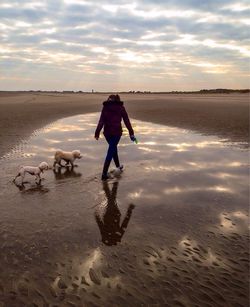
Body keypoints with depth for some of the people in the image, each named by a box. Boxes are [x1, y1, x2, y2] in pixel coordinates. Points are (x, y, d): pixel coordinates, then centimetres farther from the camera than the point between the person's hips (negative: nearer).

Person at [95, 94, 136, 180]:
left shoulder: (105, 107, 5)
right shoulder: (121, 107, 3)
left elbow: (101, 121, -3)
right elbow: (127, 121, 1)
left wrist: (97, 133, -5)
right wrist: (131, 133, 3)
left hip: (107, 132, 3)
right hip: (116, 132, -2)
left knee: (113, 148, 25)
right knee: (110, 152, -2)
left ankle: (118, 166, 42)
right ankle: (104, 174, -6)